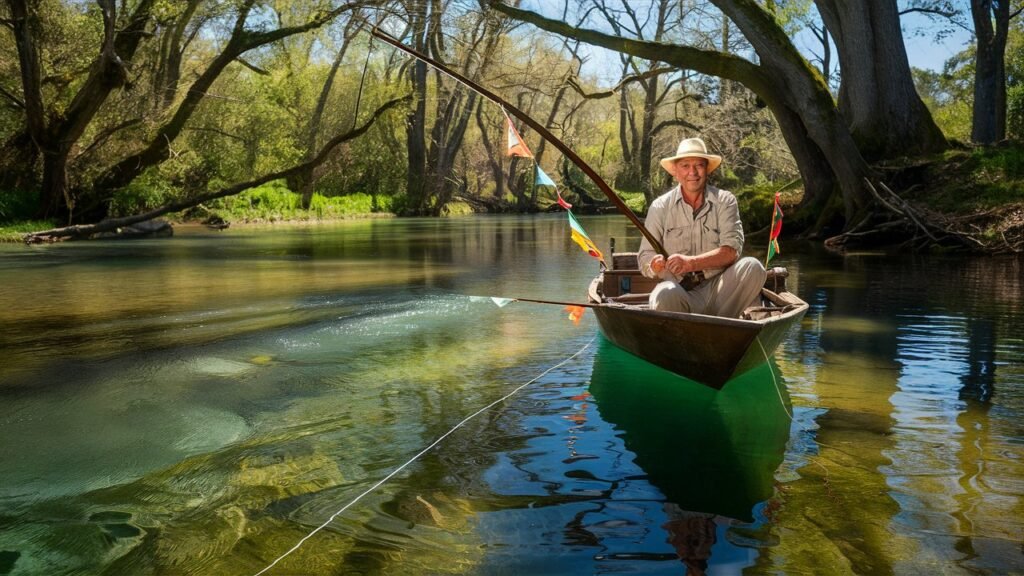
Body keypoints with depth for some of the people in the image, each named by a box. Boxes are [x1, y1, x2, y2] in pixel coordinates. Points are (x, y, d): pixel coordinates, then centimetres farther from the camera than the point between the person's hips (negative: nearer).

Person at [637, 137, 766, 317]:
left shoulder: (725, 201, 6)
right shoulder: (660, 207, 6)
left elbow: (731, 251, -9)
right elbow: (645, 257, 3)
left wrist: (691, 263, -25)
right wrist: (655, 265, -23)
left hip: (718, 290, 2)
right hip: (680, 291, -2)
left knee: (752, 266, -26)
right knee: (665, 294, -36)